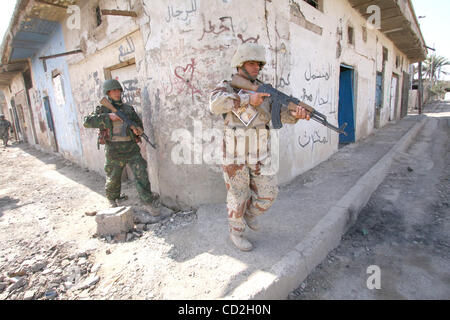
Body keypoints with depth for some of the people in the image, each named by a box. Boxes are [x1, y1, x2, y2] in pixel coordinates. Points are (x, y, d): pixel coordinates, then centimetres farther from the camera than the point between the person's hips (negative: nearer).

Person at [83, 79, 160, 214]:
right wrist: (108, 117, -20)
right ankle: (113, 200, 40)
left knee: (141, 175, -9)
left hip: (131, 149, 1)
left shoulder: (128, 108, 9)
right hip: (114, 151, -1)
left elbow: (138, 123, 16)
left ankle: (149, 202, -3)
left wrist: (138, 129, -8)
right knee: (113, 179, 14)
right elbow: (87, 122, -11)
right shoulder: (102, 110, 2)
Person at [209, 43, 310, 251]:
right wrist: (247, 98, -31)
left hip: (259, 154, 5)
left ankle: (250, 213, 39)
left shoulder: (264, 91, 7)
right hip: (235, 155, -4)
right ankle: (236, 232, 30)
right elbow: (215, 104, -29)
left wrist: (295, 114, -29)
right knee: (238, 197, 7)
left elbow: (280, 113, -7)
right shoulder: (226, 87, -6)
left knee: (268, 194, 9)